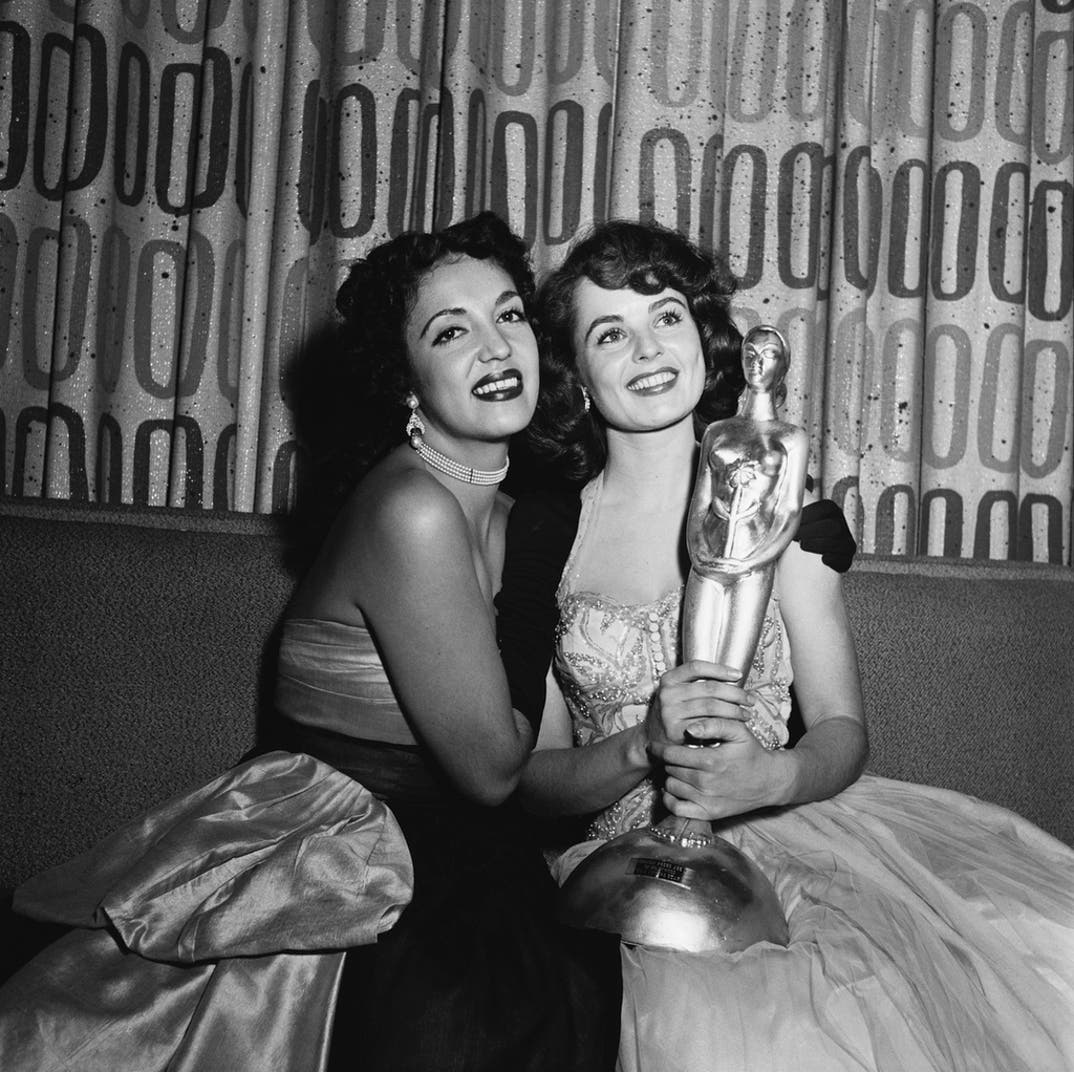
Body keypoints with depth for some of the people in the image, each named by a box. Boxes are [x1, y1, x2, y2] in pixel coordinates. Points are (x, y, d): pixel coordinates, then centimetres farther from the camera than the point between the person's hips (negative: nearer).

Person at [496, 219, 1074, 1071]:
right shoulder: (542, 531, 2)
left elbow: (843, 730, 3)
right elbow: (531, 778, 3)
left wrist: (774, 775, -19)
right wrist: (644, 746, -16)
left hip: (793, 829, 2)